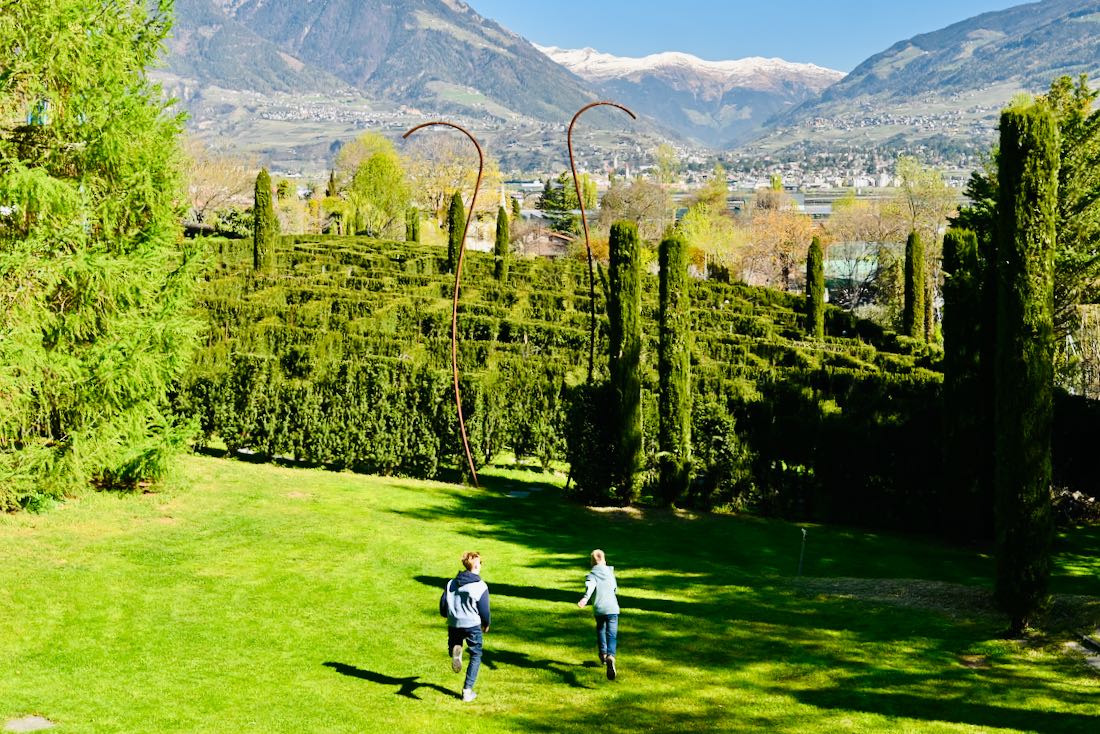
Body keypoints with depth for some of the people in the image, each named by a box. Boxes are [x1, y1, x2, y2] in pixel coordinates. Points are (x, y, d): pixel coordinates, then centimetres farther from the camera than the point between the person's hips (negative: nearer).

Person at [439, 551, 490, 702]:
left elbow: (442, 605, 5)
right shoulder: (481, 586, -8)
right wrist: (486, 624, 15)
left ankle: (455, 651, -13)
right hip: (472, 625, -3)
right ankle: (467, 691, 6)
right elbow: (484, 609, -5)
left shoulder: (451, 583, 5)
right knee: (475, 656, 12)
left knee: (454, 645, 27)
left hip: (454, 625, 3)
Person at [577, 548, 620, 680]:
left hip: (598, 609, 0)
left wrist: (585, 598, -37)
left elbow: (590, 586, -21)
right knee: (611, 635, -8)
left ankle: (603, 653, 39)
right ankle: (611, 656, -34)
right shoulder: (610, 571, 12)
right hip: (612, 608, 0)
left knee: (600, 630, 29)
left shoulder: (591, 575, 2)